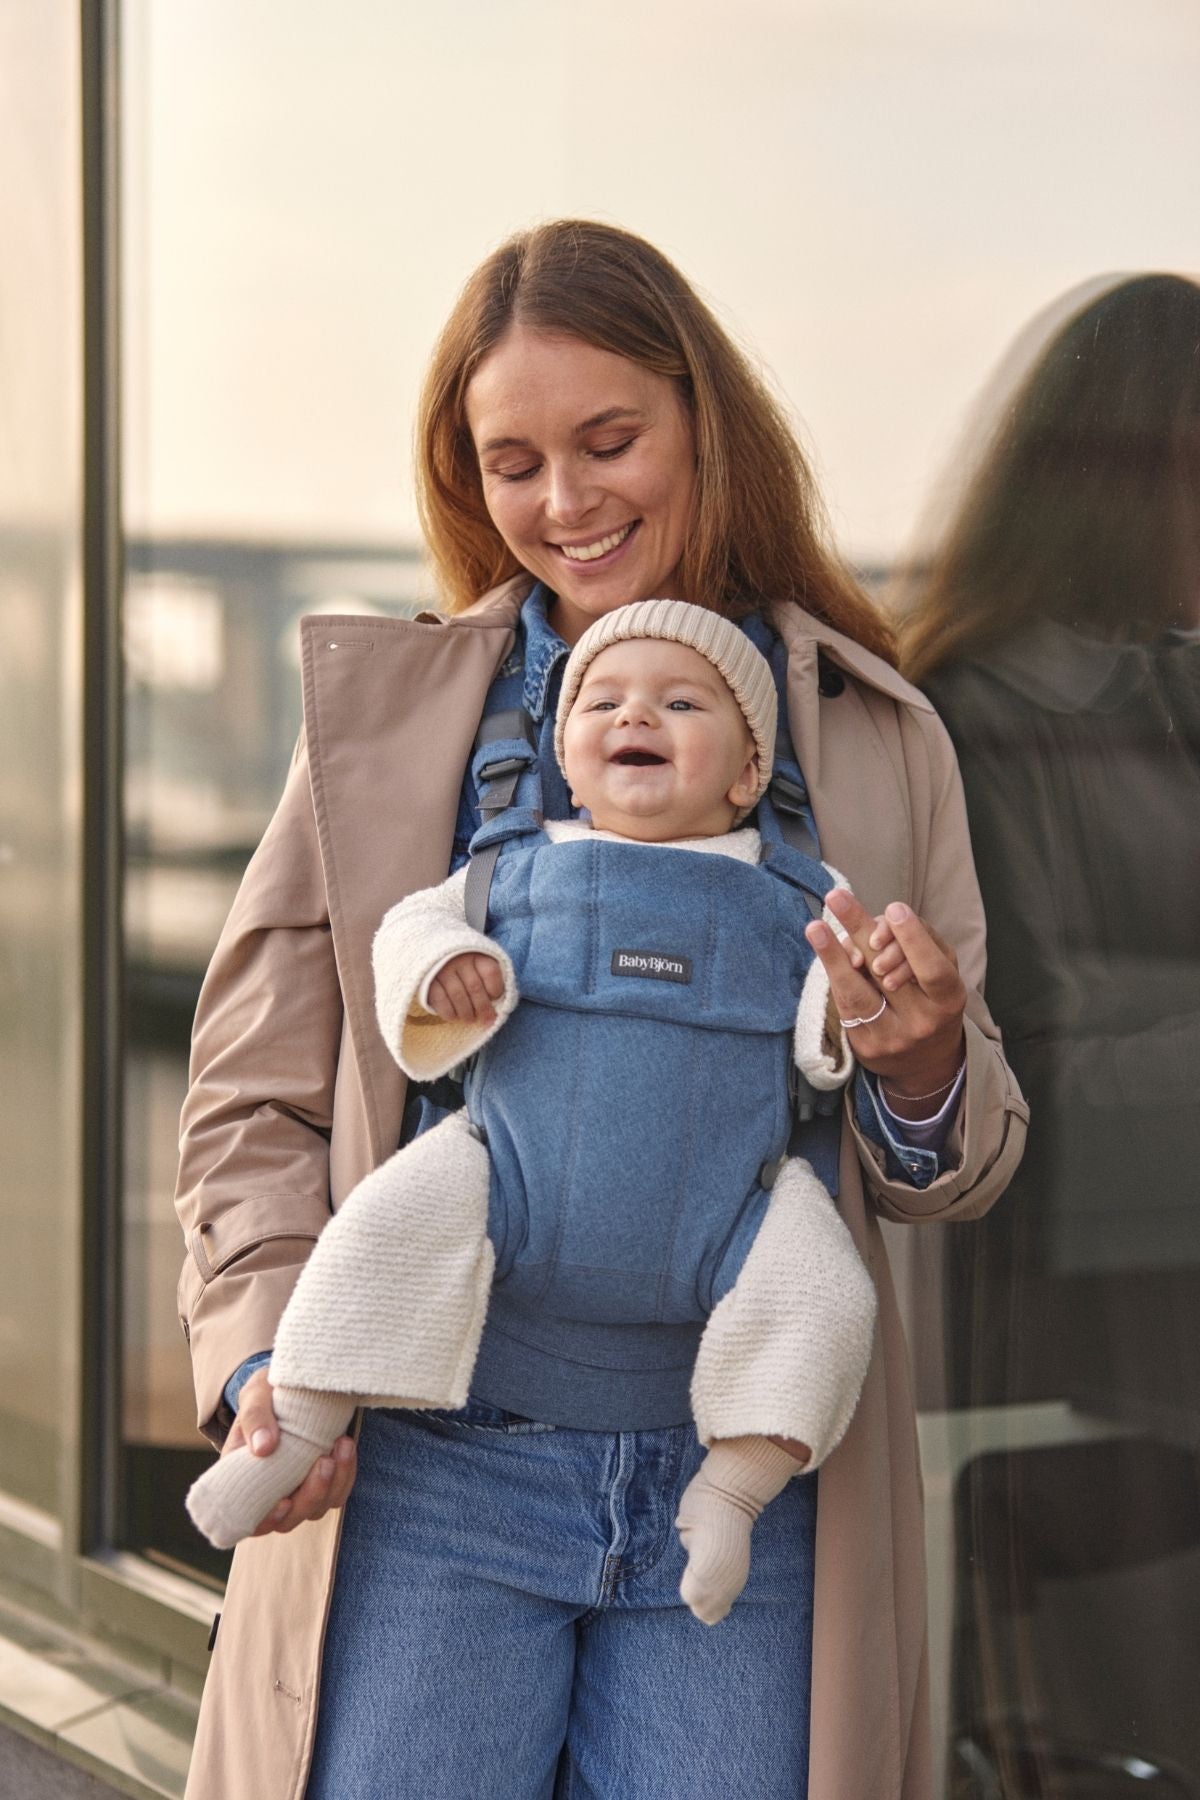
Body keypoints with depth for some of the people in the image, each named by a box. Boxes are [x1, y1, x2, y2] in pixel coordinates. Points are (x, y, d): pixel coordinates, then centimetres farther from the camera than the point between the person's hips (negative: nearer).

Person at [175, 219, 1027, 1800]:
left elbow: (962, 1169, 11)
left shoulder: (879, 745, 8)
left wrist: (923, 1067, -12)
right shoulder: (377, 713, 6)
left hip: (746, 1491, 1)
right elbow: (253, 1103, 6)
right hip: (430, 1471, -1)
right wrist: (267, 1360, -11)